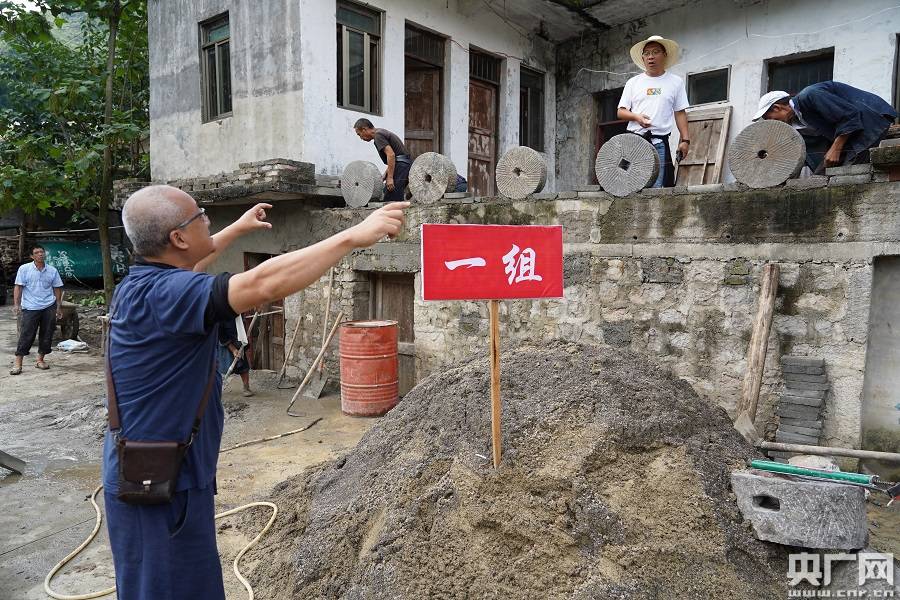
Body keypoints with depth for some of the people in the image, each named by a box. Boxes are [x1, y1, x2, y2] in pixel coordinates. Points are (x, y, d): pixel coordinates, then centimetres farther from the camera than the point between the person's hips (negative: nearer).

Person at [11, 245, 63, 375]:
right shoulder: (24, 269, 0)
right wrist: (16, 304, -10)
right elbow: (18, 287, -1)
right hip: (30, 308, -3)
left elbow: (57, 289, 12)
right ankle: (18, 363, 2)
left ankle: (40, 359, 19)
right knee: (26, 335, -5)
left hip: (49, 307, 3)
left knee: (47, 335, 5)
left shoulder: (52, 270, 7)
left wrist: (59, 307, 11)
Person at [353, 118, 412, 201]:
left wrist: (390, 177, -20)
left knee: (391, 200, -10)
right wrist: (384, 175, 22)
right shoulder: (382, 132, 23)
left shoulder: (378, 135, -8)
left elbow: (391, 155, -20)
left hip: (401, 165, -10)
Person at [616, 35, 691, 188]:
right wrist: (636, 116, -9)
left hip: (660, 142, -1)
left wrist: (685, 140, 2)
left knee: (657, 188, -9)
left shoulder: (676, 82, 12)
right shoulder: (633, 82, 14)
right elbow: (621, 112, 12)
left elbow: (680, 113, 11)